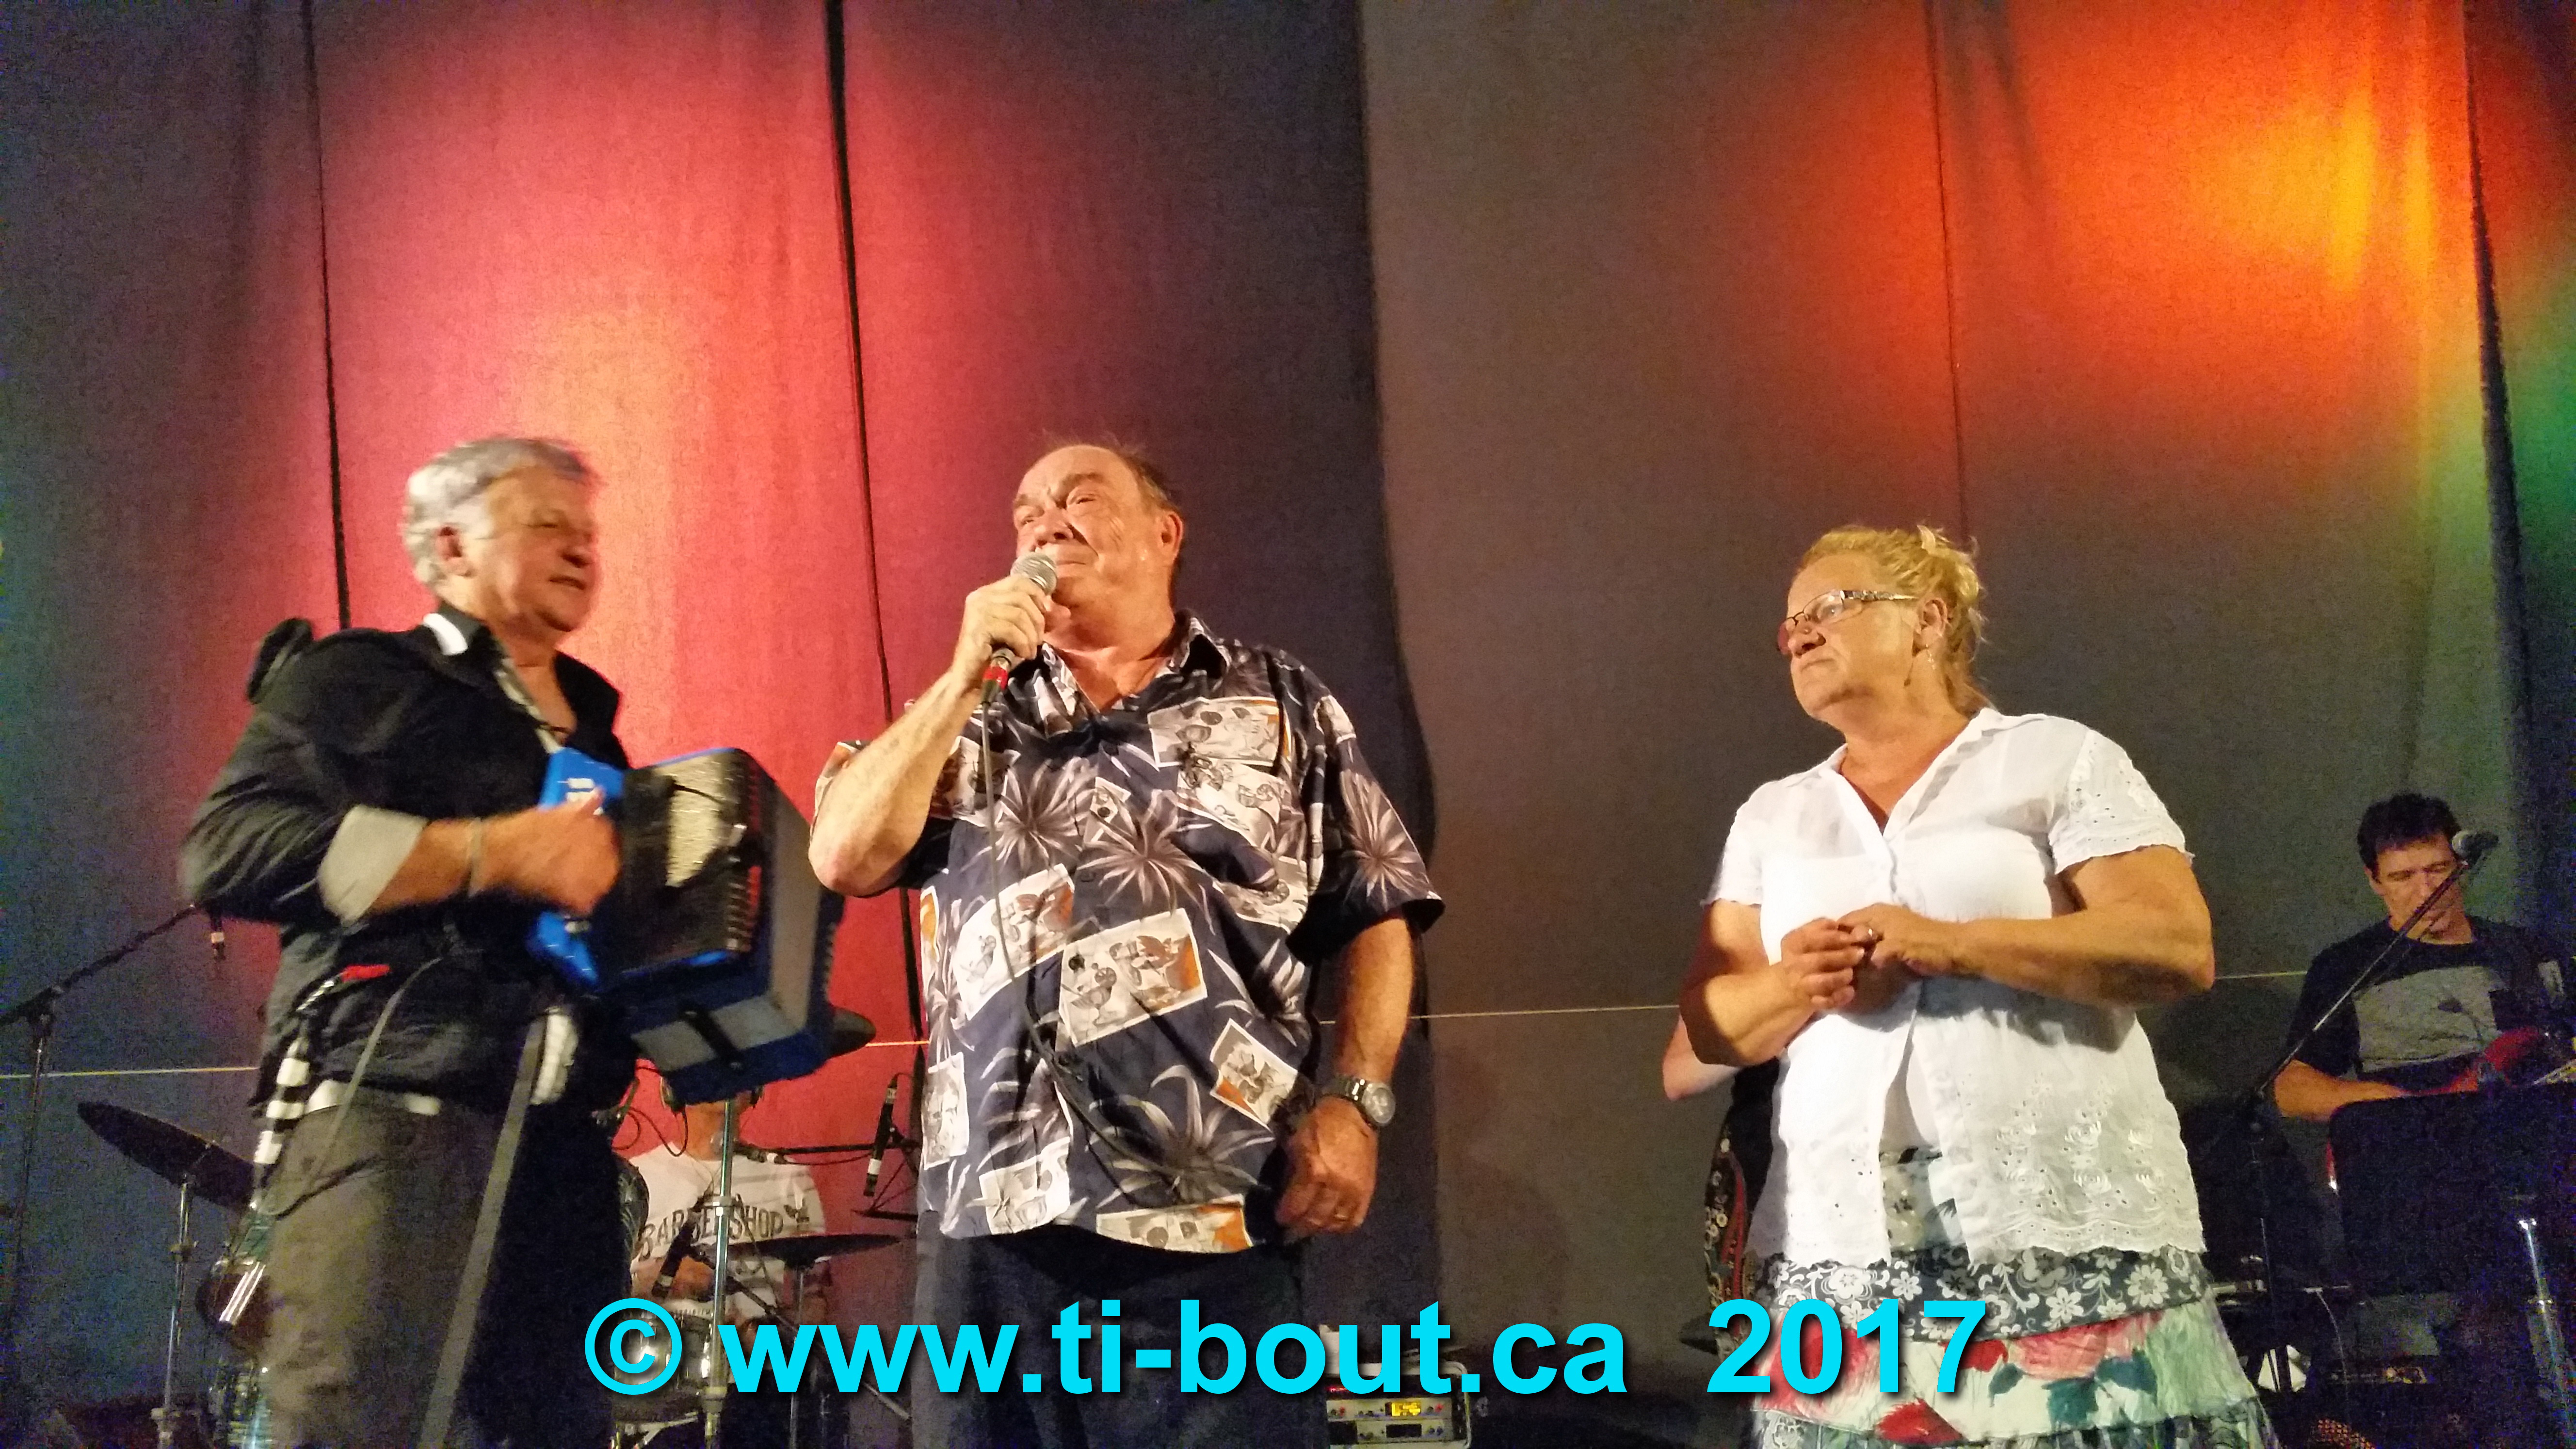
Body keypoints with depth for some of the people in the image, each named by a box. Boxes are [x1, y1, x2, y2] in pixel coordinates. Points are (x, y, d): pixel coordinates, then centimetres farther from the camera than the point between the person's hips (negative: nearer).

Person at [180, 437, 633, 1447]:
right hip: (390, 1117, -7)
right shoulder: (360, 681, 4)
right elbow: (228, 851, -13)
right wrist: (496, 851, -18)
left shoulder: (590, 732, 24)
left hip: (562, 1144, 7)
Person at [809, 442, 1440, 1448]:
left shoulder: (1282, 705, 12)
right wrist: (967, 674, 1)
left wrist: (1351, 1101, -7)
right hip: (998, 1219, 2)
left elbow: (1376, 917, 7)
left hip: (1217, 1215, -2)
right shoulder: (971, 716, 19)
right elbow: (846, 859, 4)